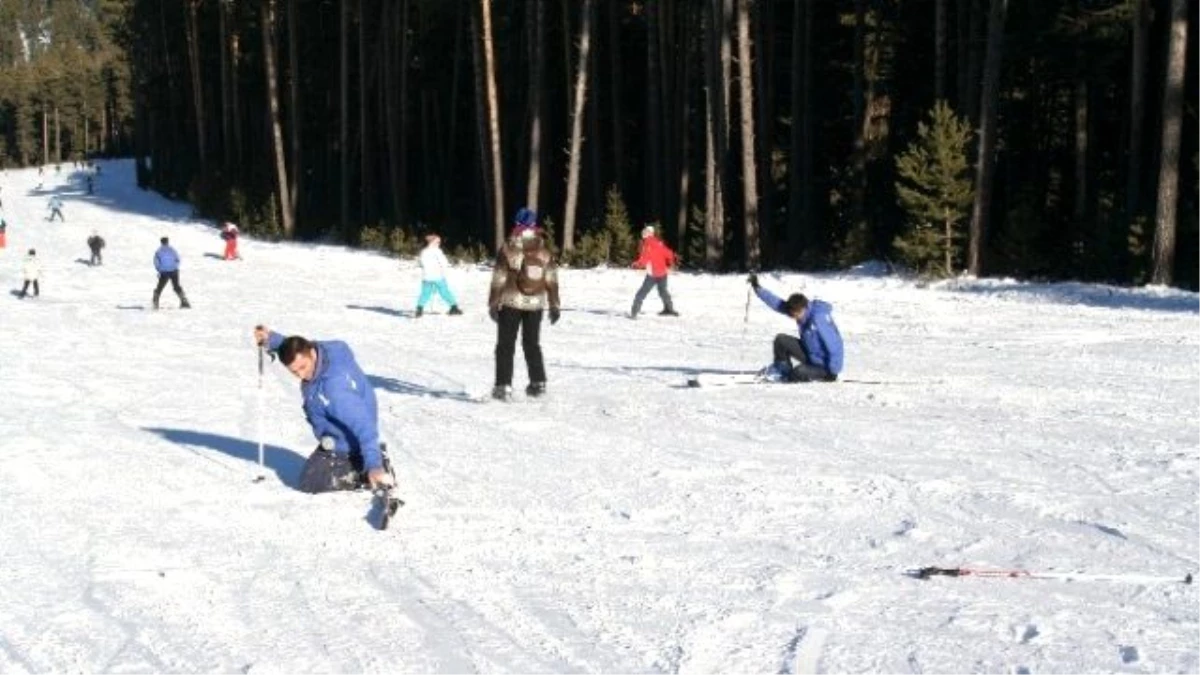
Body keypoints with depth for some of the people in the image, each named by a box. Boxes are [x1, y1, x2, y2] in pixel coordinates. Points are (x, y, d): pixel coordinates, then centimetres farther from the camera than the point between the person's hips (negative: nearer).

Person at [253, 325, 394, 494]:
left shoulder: (335, 386, -41)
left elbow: (362, 422, -43)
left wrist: (374, 465, -48)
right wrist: (270, 339, -6)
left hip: (345, 446, -9)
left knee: (308, 484, 2)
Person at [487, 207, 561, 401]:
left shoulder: (508, 249, -10)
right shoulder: (544, 250, 1)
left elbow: (498, 279, -10)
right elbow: (552, 280, 4)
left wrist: (493, 304, -4)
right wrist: (554, 305, 12)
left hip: (511, 302, -3)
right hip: (536, 304, 3)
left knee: (506, 345, 2)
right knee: (532, 343, 17)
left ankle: (503, 385, -5)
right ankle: (538, 382, 16)